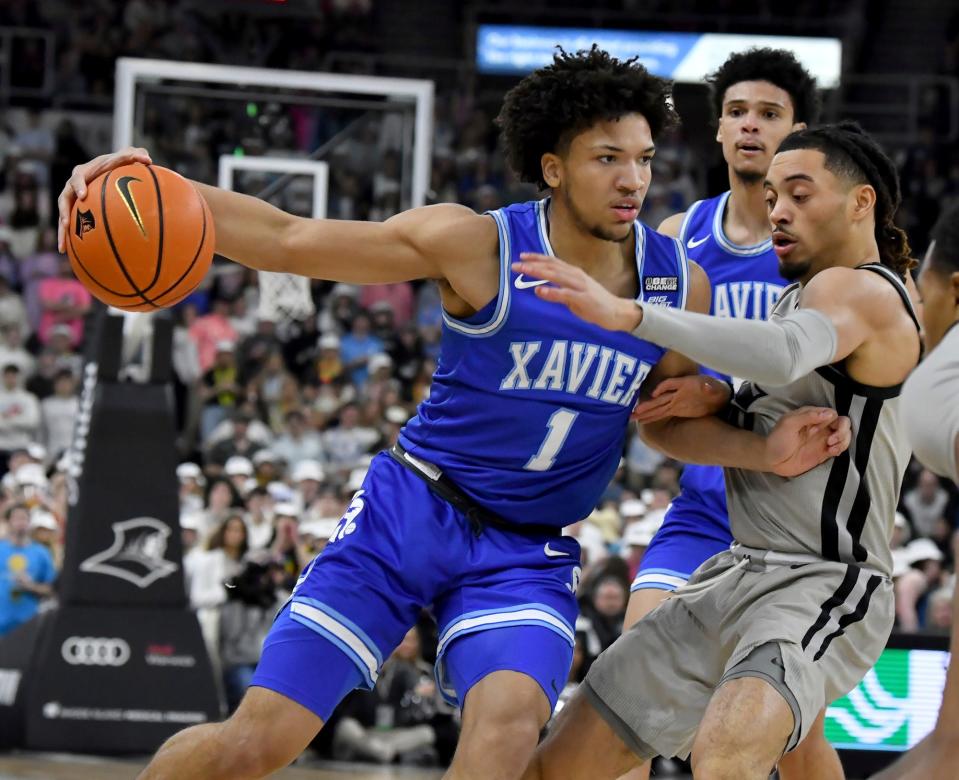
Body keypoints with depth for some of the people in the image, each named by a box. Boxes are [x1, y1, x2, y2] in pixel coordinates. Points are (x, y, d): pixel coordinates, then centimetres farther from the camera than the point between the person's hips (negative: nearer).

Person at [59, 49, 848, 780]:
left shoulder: (679, 283, -3)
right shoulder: (480, 246, -14)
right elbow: (289, 240, -14)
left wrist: (768, 451, -6)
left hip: (530, 554, 2)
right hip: (411, 509, -2)